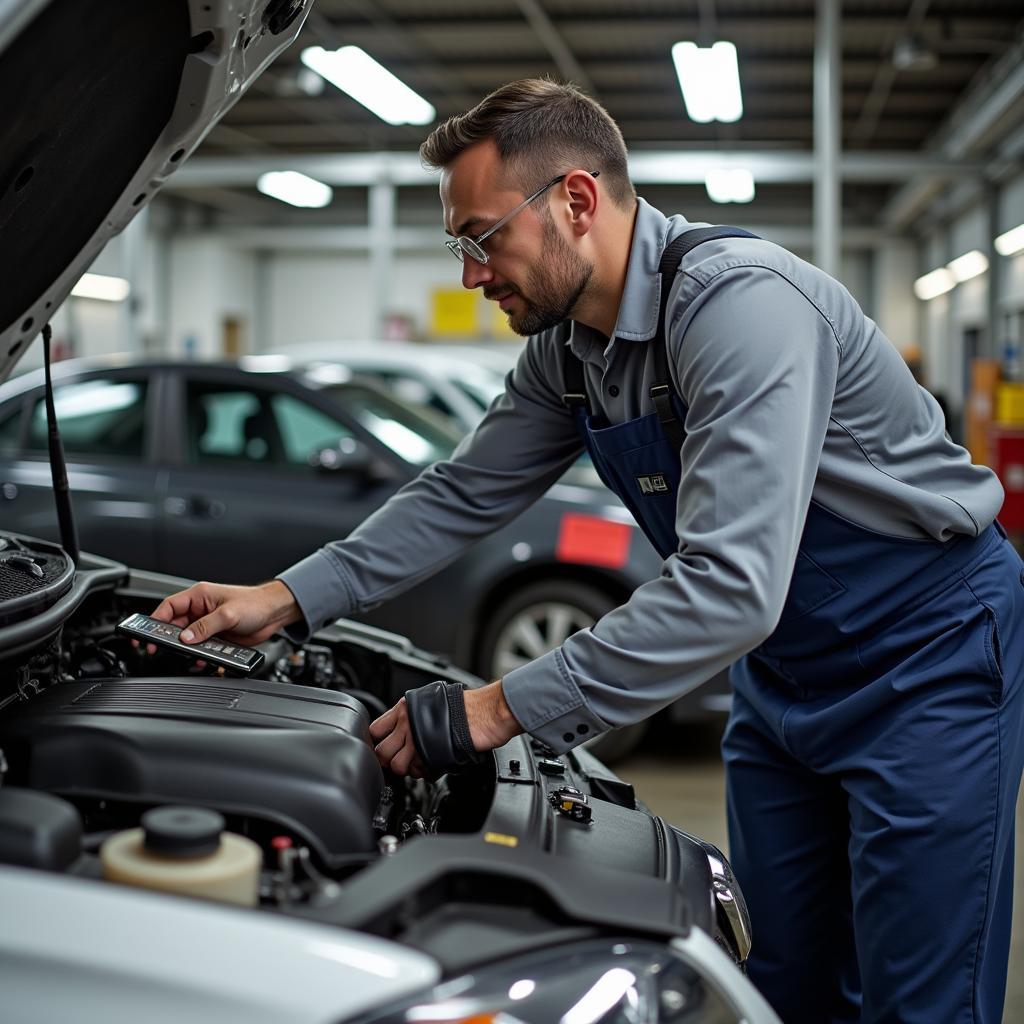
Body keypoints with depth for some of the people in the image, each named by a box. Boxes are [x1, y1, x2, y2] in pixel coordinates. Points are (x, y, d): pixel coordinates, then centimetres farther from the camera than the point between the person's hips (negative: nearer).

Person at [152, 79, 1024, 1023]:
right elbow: (461, 496, 8)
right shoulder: (566, 349, -2)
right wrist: (287, 600, -2)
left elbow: (730, 588, -37)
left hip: (928, 647, -8)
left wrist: (502, 711, -33)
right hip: (784, 659, 8)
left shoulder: (740, 300, -30)